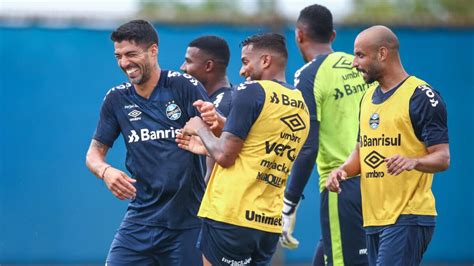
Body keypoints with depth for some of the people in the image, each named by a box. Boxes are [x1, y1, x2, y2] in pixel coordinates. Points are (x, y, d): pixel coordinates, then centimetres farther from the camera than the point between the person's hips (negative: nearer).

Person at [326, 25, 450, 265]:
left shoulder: (421, 97, -9)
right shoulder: (369, 98, 18)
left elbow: (442, 158, -11)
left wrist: (413, 162, -32)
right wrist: (344, 169, 4)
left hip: (407, 218, -9)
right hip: (373, 218, 9)